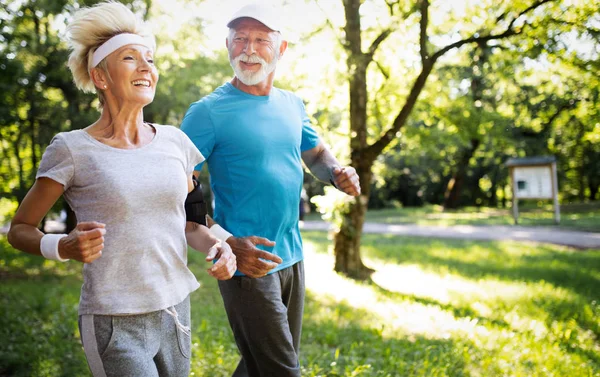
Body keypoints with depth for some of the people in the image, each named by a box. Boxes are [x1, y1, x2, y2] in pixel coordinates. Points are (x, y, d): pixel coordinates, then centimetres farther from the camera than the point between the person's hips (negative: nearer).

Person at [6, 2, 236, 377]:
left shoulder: (174, 141, 4)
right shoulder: (73, 150, -7)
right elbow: (19, 229, 2)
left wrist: (215, 246, -4)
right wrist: (63, 247, -19)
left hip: (176, 314, 5)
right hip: (115, 326, -5)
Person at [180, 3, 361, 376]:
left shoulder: (292, 105, 7)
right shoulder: (209, 112, -11)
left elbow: (316, 153, 23)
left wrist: (337, 173, -1)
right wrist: (227, 244, -23)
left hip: (292, 257, 7)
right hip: (248, 263, -6)